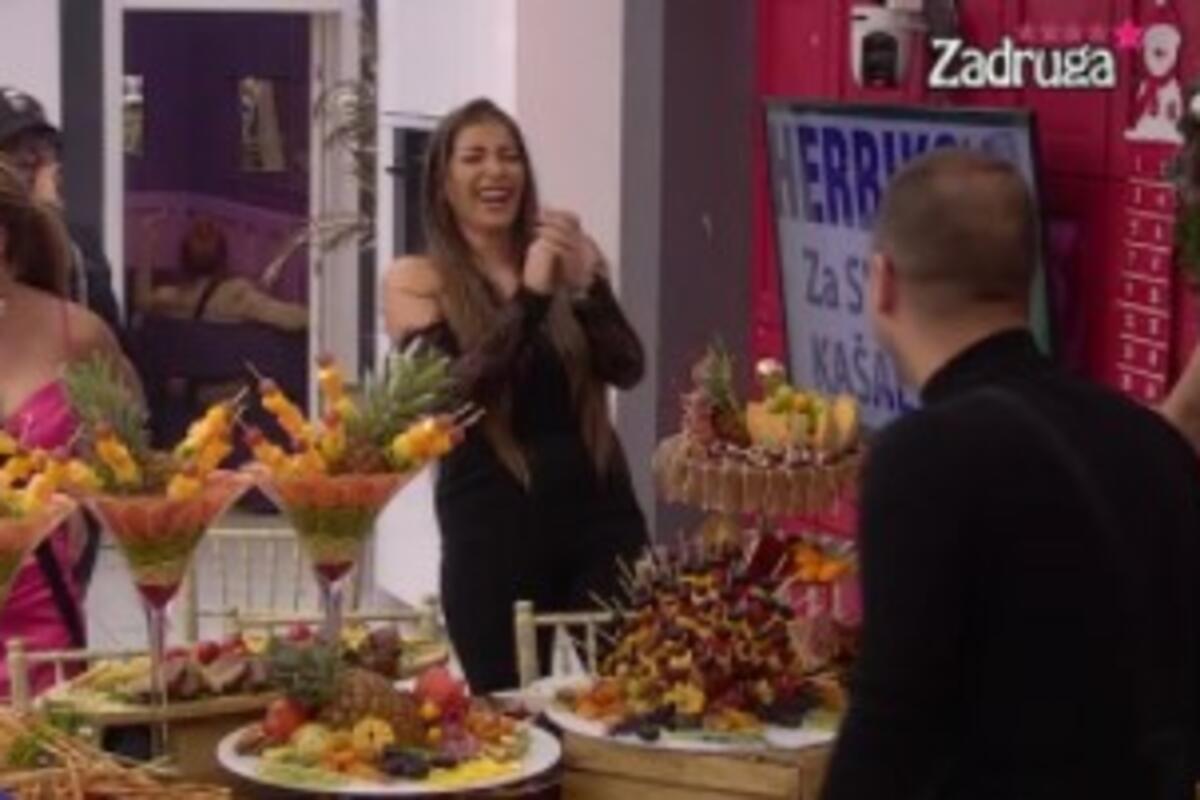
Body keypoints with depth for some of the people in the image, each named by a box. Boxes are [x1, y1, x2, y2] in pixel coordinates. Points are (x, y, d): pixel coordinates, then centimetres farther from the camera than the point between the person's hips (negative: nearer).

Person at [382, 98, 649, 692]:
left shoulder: (570, 255, 9)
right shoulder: (415, 280, 1)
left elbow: (627, 370, 0)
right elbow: (450, 393, -13)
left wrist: (585, 284, -16)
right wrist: (530, 296, -18)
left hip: (598, 508, 3)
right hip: (492, 524, -2)